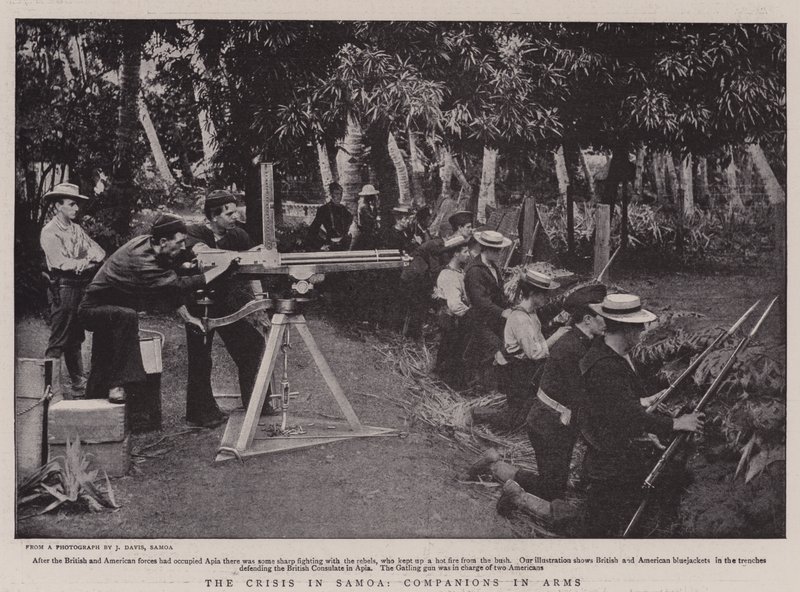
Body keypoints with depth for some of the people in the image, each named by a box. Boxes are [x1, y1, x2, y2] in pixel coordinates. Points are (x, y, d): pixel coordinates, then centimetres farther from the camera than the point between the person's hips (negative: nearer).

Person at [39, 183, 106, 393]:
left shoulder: (77, 229, 15)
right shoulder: (49, 232, -8)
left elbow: (99, 251, 6)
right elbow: (63, 263, -18)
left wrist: (92, 256, -15)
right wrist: (88, 262, -15)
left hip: (81, 287, 8)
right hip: (63, 287, -7)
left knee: (76, 338, 14)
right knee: (59, 340, -7)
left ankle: (78, 380, 21)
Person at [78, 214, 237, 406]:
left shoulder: (147, 242, -7)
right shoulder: (142, 261, -35)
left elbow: (170, 287, 4)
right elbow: (180, 285, -38)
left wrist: (187, 316, -1)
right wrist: (226, 267, -38)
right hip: (93, 309, -10)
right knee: (127, 316, -36)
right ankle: (117, 386, -37)